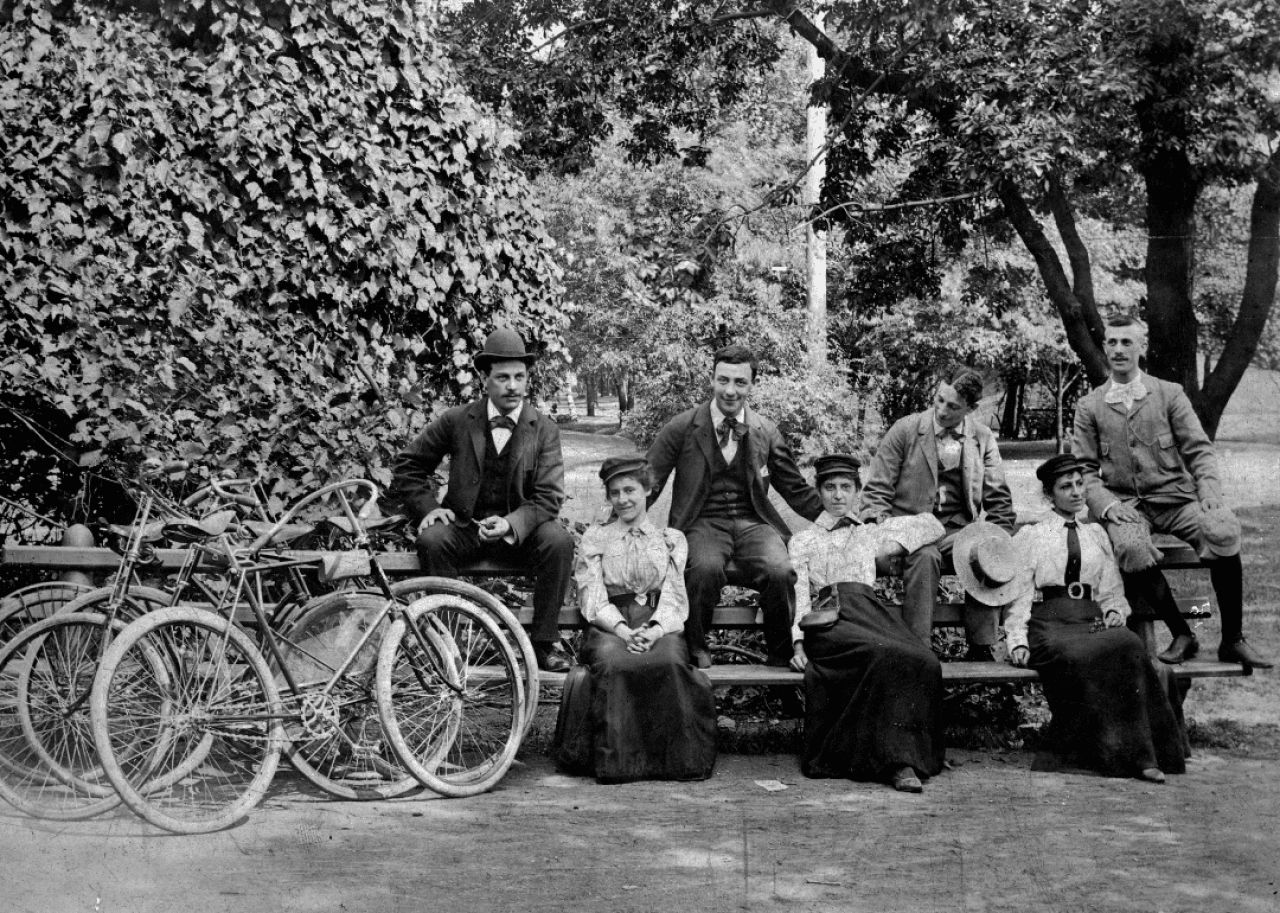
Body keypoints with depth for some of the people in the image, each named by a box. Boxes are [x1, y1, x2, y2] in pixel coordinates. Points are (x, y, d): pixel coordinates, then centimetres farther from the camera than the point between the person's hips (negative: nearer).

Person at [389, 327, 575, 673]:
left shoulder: (544, 430, -1)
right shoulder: (456, 421, 0)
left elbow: (548, 498, -7)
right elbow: (407, 467, 9)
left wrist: (511, 524, -26)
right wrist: (428, 507, -8)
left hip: (519, 529, 0)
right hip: (464, 526, 0)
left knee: (558, 541, -29)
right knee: (432, 539, -31)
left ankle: (544, 643, -16)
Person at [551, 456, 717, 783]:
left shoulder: (671, 539, 18)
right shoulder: (595, 538, 16)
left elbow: (673, 598, 7)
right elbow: (593, 600, 4)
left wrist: (654, 631, -15)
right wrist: (623, 631, -15)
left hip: (659, 628, 0)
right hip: (610, 629, 0)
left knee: (670, 663, -35)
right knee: (612, 663, -36)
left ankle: (680, 757, -26)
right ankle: (613, 759, -28)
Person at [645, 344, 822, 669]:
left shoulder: (765, 431, 10)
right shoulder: (681, 428, 3)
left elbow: (796, 490, 16)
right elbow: (647, 485, 6)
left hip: (753, 523, 2)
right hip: (702, 524, -2)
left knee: (781, 572, -30)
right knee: (706, 568, -37)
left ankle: (782, 658, -6)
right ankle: (695, 651, -11)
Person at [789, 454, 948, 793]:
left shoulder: (870, 535, 32)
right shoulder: (803, 540, 25)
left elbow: (931, 524, 39)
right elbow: (797, 593, 10)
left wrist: (896, 544, 26)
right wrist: (798, 643, -5)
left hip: (870, 610, 3)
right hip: (829, 619, -3)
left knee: (924, 661, -32)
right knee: (885, 655, -37)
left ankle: (900, 758, -35)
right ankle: (897, 760, -37)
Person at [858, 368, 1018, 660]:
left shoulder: (983, 438, 8)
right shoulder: (905, 430, 0)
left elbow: (999, 498, 10)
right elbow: (877, 491, 2)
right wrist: (877, 527, -15)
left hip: (958, 527, 2)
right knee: (925, 556, -36)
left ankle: (981, 647, -19)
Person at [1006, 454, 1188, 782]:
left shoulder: (1096, 534, 25)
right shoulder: (1030, 536, 14)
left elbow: (1111, 591, 25)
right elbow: (1019, 595, 8)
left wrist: (1114, 613, 3)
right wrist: (1017, 641, -6)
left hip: (1092, 623, 4)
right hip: (1050, 627, -4)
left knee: (1127, 643, -33)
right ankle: (1135, 753, -30)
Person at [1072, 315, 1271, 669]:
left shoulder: (1169, 394, 9)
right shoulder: (1089, 407, 9)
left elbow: (1199, 450, 5)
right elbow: (1084, 469, 6)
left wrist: (1209, 490, -14)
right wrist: (1107, 505, -12)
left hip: (1174, 497, 1)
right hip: (1125, 504, 0)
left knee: (1223, 531, -30)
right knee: (1131, 545, -36)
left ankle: (1232, 640, -16)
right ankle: (1181, 635, -19)